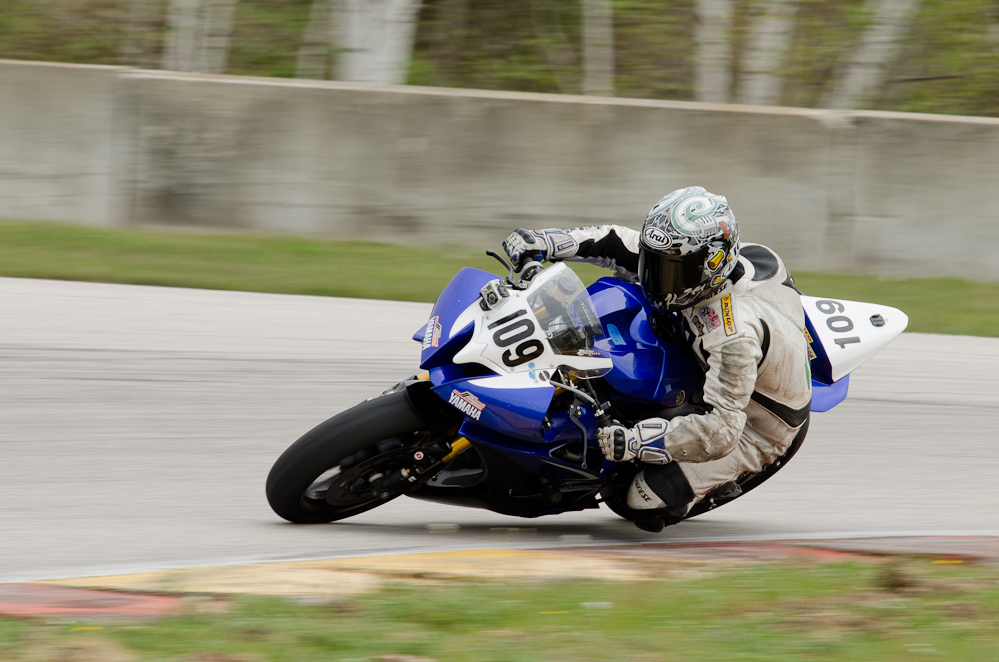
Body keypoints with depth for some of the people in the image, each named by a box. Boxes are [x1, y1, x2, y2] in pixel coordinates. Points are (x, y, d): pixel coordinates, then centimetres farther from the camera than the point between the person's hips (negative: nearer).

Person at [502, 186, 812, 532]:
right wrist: (547, 241, -17)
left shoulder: (733, 333, -42)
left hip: (753, 429, -8)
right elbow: (627, 247, -6)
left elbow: (718, 430, -43)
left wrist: (632, 441, -48)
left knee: (647, 500, -19)